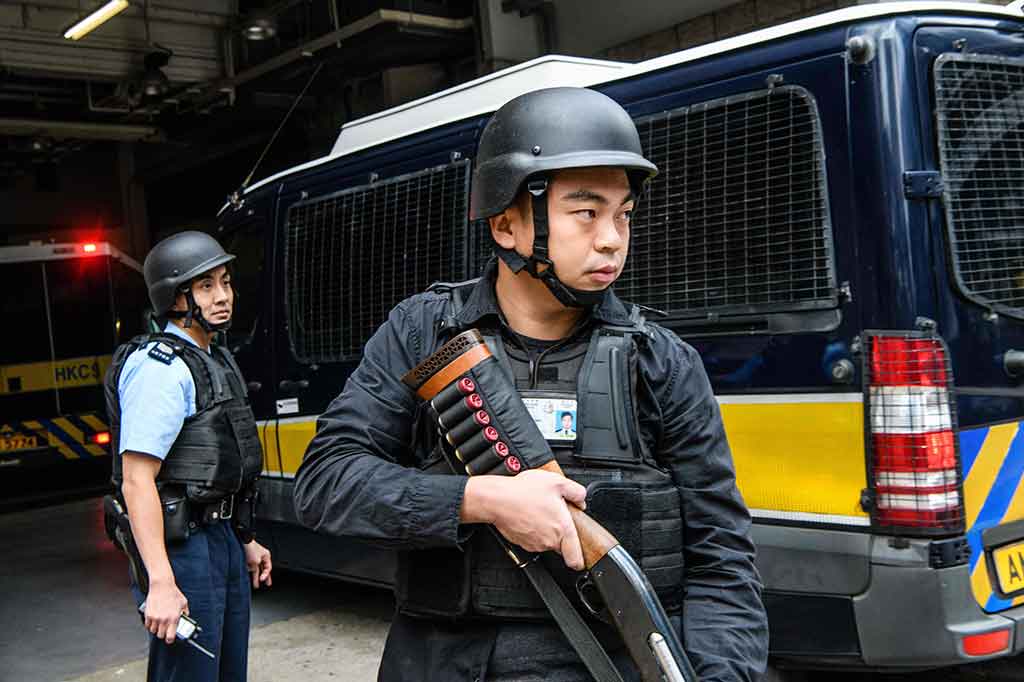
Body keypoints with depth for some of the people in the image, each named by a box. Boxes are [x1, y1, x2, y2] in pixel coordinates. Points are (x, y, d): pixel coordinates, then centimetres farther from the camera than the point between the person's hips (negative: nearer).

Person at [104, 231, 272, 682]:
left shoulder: (215, 360, 14)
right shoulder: (160, 367, -16)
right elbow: (137, 480, -23)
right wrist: (161, 584, -28)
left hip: (223, 538, 9)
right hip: (182, 545, -9)